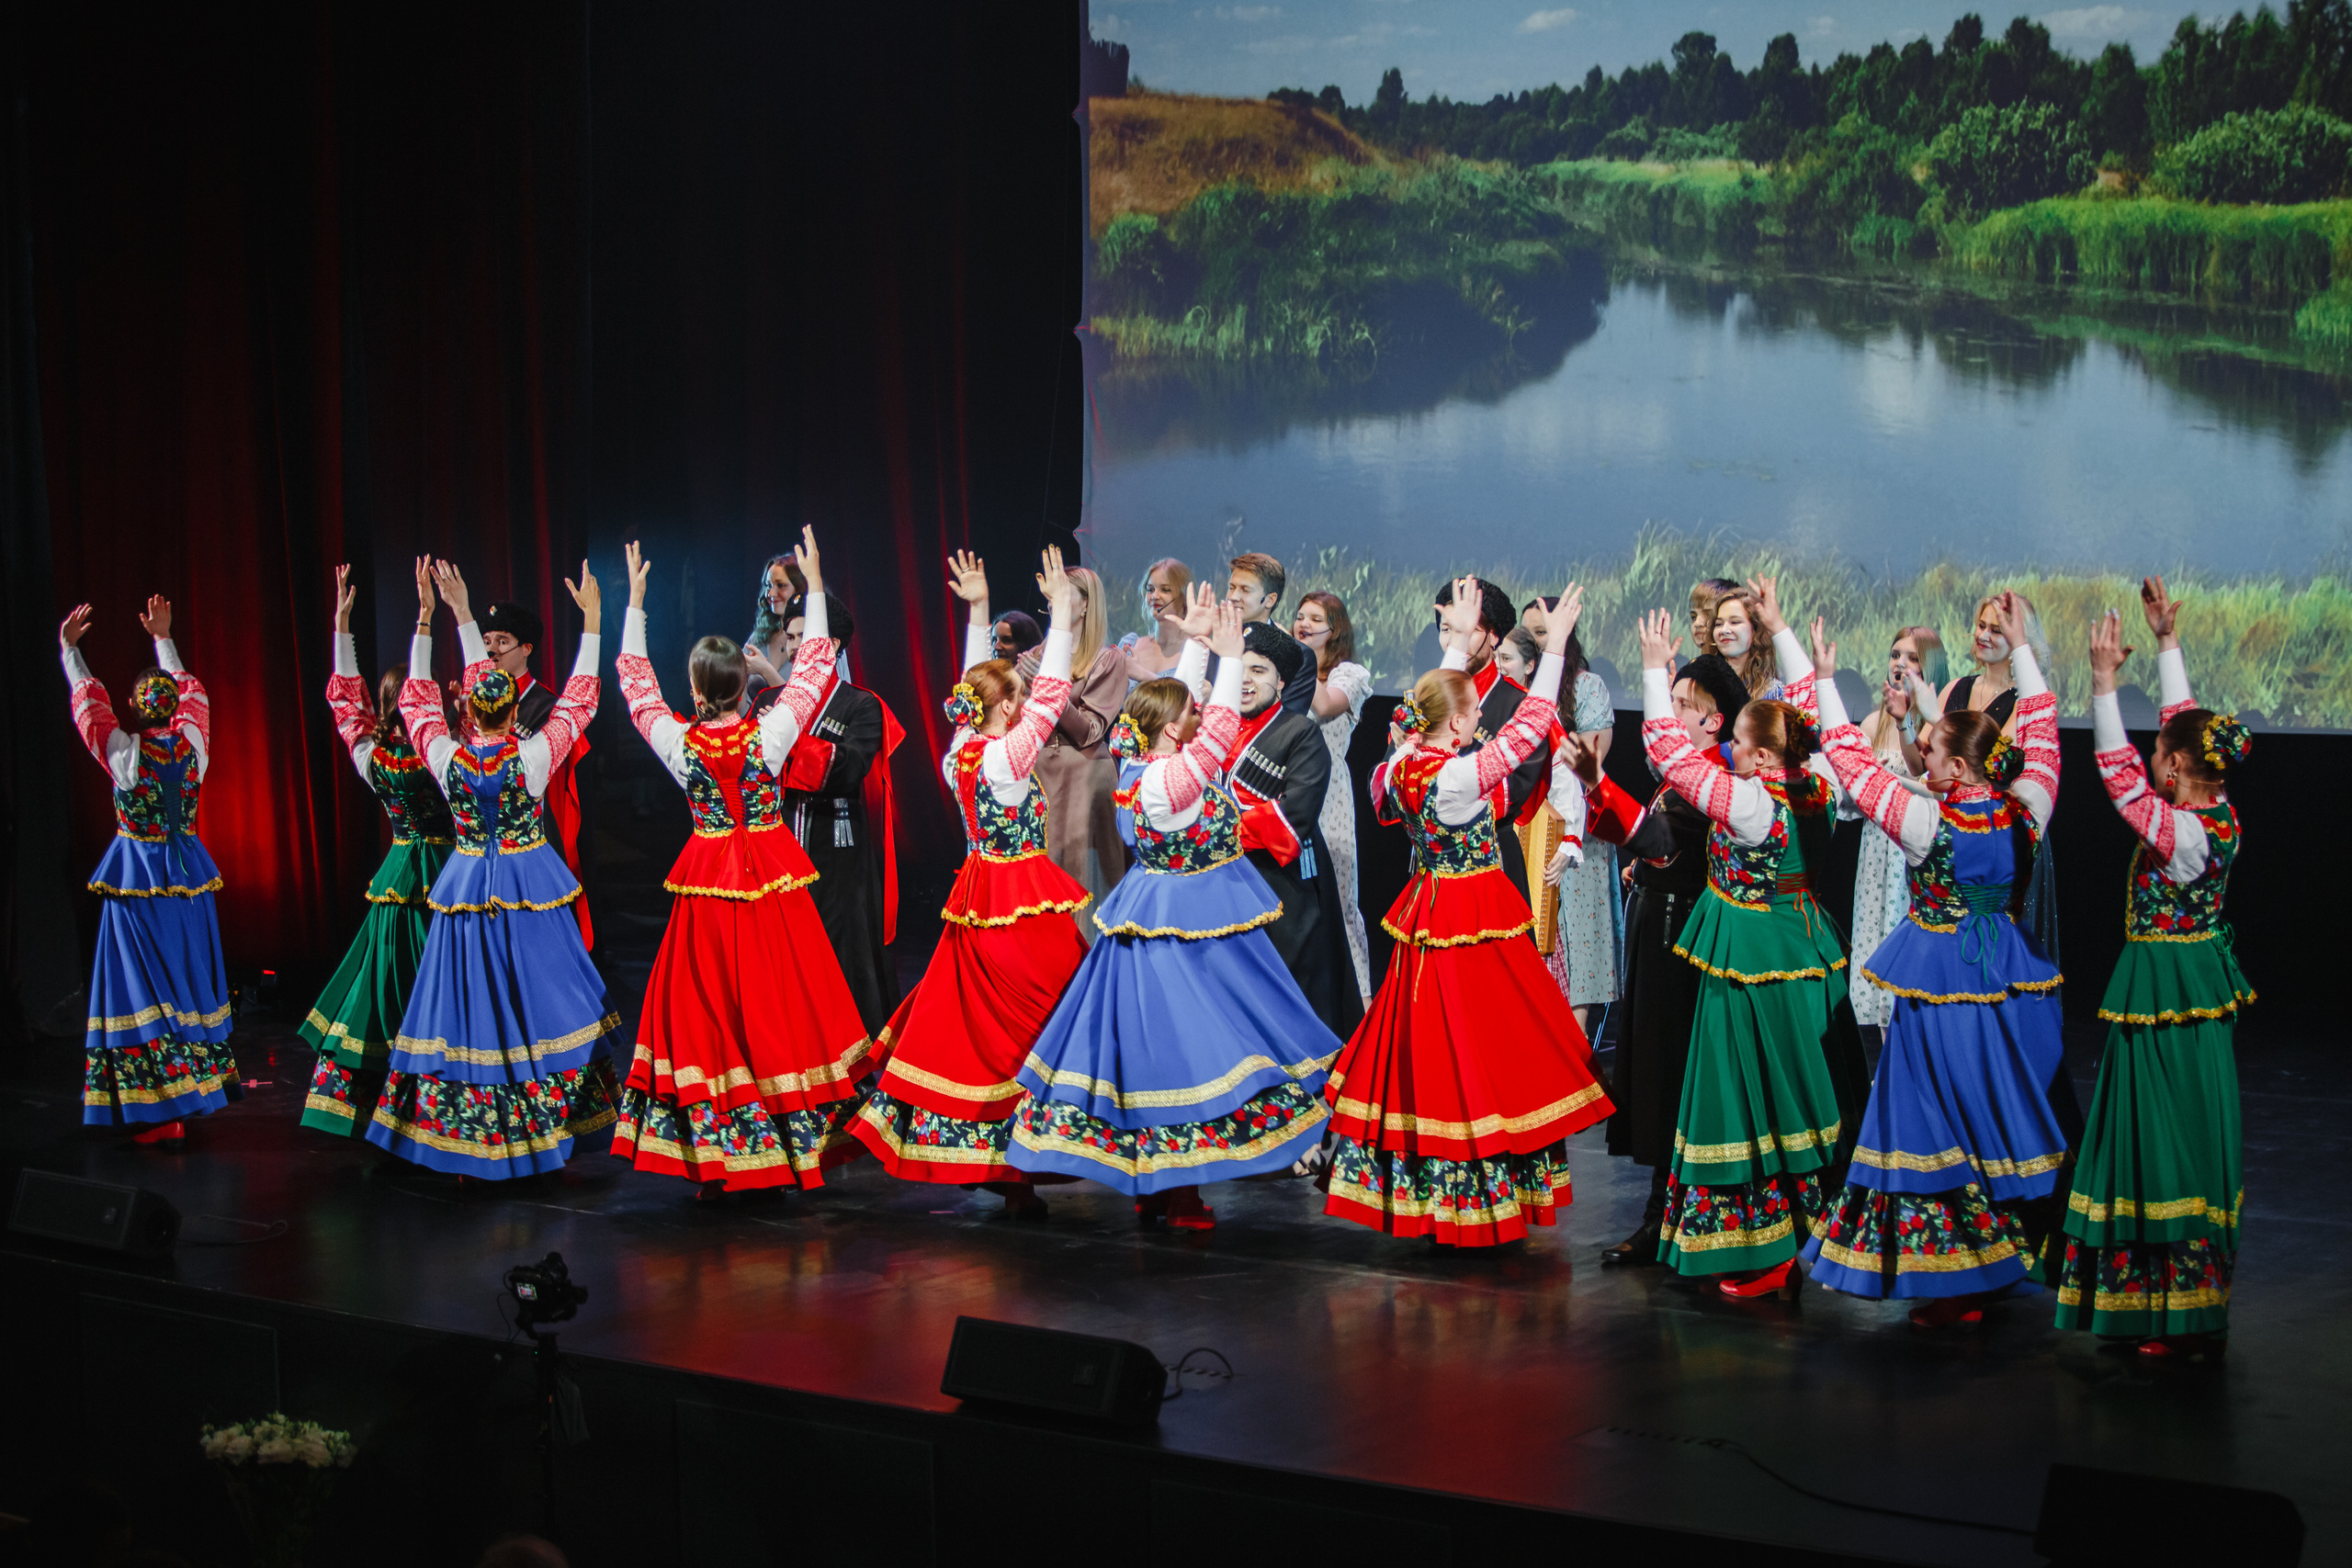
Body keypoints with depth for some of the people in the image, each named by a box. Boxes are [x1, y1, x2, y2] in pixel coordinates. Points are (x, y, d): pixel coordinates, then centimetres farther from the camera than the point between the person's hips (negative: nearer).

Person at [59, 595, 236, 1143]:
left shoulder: (124, 752, -14)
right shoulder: (192, 744, -4)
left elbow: (88, 701, 1)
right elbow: (191, 690, 15)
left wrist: (68, 648, 15)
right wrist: (164, 639, 27)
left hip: (138, 881, -4)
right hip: (188, 876, 4)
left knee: (144, 988, -3)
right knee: (192, 977, 15)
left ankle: (161, 1116, -5)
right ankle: (209, 1080, 25)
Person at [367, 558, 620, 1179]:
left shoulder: (446, 757, -9)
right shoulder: (533, 755, -14)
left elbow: (416, 697, 6)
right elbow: (579, 699, -3)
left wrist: (427, 618, 10)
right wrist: (592, 619, 3)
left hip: (466, 893, 2)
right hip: (531, 892, -2)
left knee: (468, 1004, 5)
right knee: (535, 1005, 6)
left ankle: (465, 1150, 8)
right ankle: (546, 1130, 10)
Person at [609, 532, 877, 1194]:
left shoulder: (678, 742, -10)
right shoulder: (770, 734, -12)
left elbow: (635, 680, 6)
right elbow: (814, 665, -1)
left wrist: (635, 601, 15)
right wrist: (815, 586, 7)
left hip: (708, 884, 1)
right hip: (774, 879, 0)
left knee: (707, 1013, 5)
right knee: (779, 1006, 5)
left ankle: (713, 1163, 7)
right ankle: (800, 1145, 9)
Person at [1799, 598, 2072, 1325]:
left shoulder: (1924, 820, -17)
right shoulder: (2026, 811, -6)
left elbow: (1852, 759, -8)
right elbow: (2041, 732, 10)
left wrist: (1824, 680, 2)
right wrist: (2021, 647, 19)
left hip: (1940, 986, -5)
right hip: (2011, 984, 5)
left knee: (1939, 1126, 2)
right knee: (2010, 1119, 12)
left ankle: (1955, 1285, 4)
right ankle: (2009, 1266, 19)